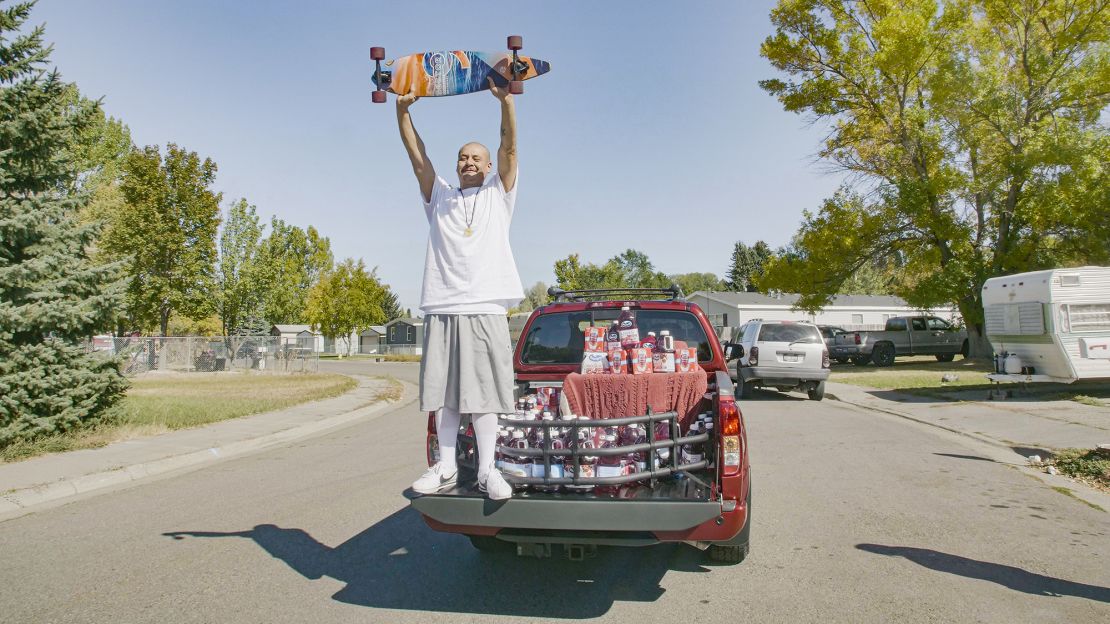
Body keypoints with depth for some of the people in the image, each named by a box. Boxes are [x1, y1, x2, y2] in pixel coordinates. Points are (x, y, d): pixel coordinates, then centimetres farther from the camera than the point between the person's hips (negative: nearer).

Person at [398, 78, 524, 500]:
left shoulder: (498, 195, 16)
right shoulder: (439, 198, 21)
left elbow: (509, 147, 3)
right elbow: (417, 157, 10)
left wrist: (505, 98, -10)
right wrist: (402, 111, -3)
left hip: (486, 310, -2)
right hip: (442, 310, 3)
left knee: (483, 393, -3)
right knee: (444, 393, 4)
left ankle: (487, 470, 1)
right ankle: (446, 466, 12)